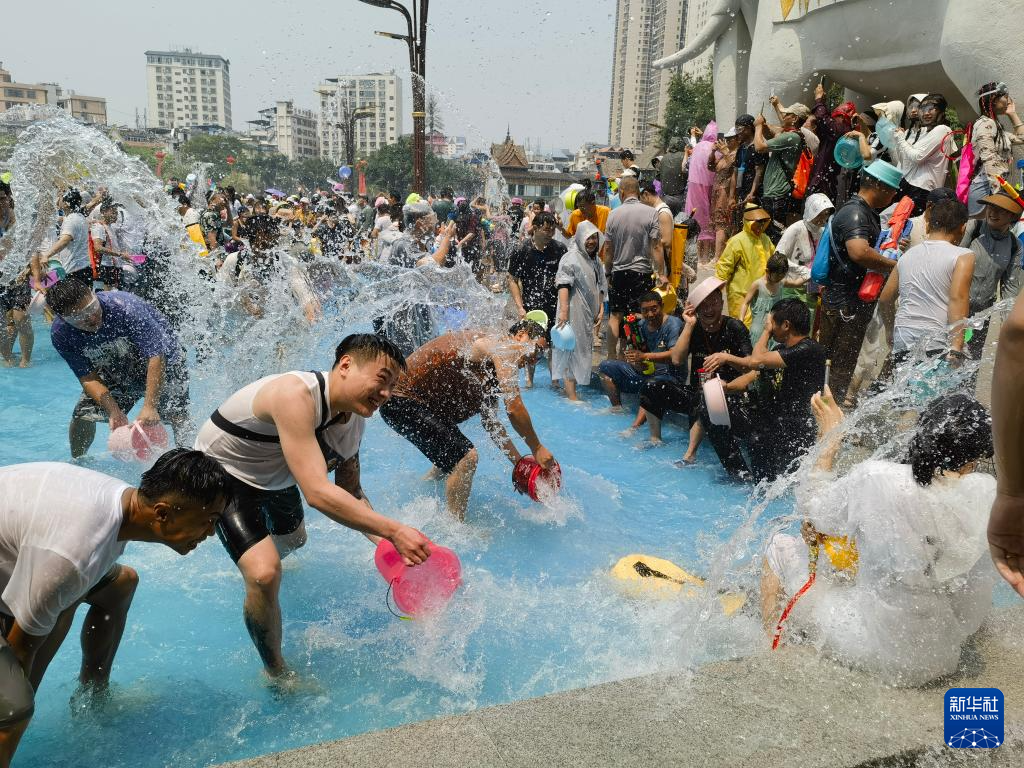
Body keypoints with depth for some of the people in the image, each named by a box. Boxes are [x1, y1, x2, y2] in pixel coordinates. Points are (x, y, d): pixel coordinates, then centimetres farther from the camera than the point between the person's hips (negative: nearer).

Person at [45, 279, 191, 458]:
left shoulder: (124, 306, -37)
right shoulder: (60, 334, -21)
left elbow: (156, 355, -37)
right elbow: (88, 377, -17)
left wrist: (149, 406, -42)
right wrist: (114, 412, -33)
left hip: (161, 363, -4)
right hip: (114, 374, 4)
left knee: (177, 416, -19)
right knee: (82, 415, -3)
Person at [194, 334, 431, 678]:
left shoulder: (354, 420, -12)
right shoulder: (295, 395, -40)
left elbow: (352, 494, -4)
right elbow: (318, 493, -46)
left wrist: (386, 544, -20)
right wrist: (393, 530, -46)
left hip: (275, 478, 8)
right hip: (225, 473, -8)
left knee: (293, 540, 32)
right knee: (265, 575, -24)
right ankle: (276, 674, 3)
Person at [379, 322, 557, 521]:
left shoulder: (495, 369, 14)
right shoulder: (502, 346, -16)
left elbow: (490, 422, 17)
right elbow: (514, 409, -22)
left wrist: (519, 463, 13)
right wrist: (537, 449, -11)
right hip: (402, 402, -11)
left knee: (452, 458, 28)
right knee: (466, 457, -19)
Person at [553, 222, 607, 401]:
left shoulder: (596, 260, 17)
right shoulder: (571, 258, -9)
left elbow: (601, 288, 22)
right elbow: (563, 285, -20)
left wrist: (600, 310, 12)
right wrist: (563, 310, -31)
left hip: (588, 315, 9)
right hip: (573, 314, -9)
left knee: (584, 351, 12)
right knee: (573, 348, -9)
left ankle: (571, 391, 23)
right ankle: (571, 396, -9)